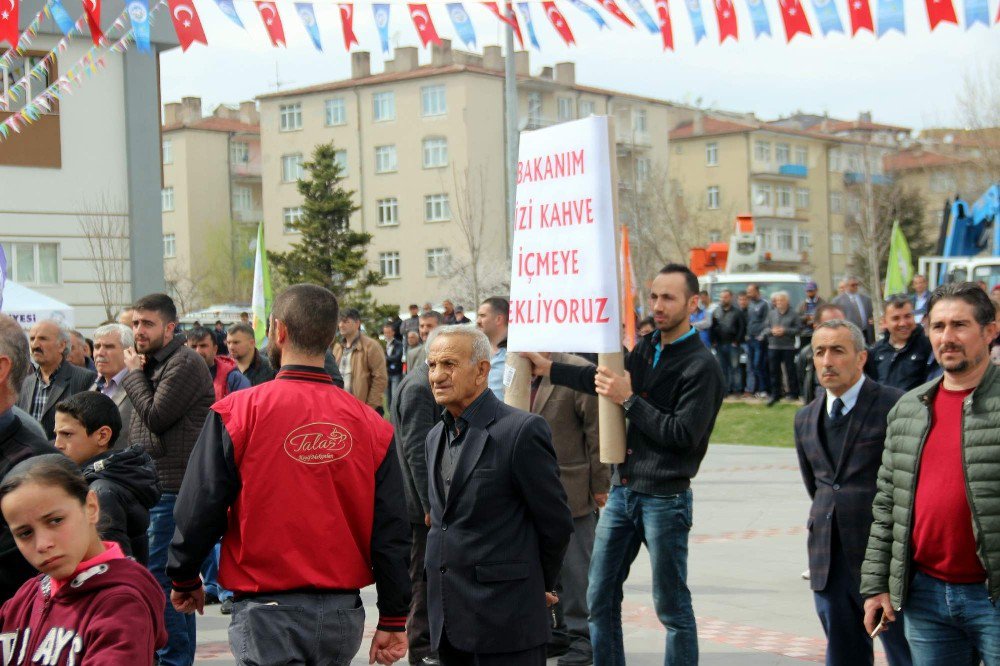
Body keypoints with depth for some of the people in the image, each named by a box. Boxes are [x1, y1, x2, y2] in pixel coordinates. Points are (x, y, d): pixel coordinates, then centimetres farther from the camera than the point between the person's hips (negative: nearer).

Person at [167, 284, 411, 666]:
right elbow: (392, 532, 2)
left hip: (267, 610, -4)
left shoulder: (237, 412, -9)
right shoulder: (371, 424, -1)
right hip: (342, 613, 4)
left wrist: (184, 579, 13)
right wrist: (393, 622, 10)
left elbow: (198, 511, -5)